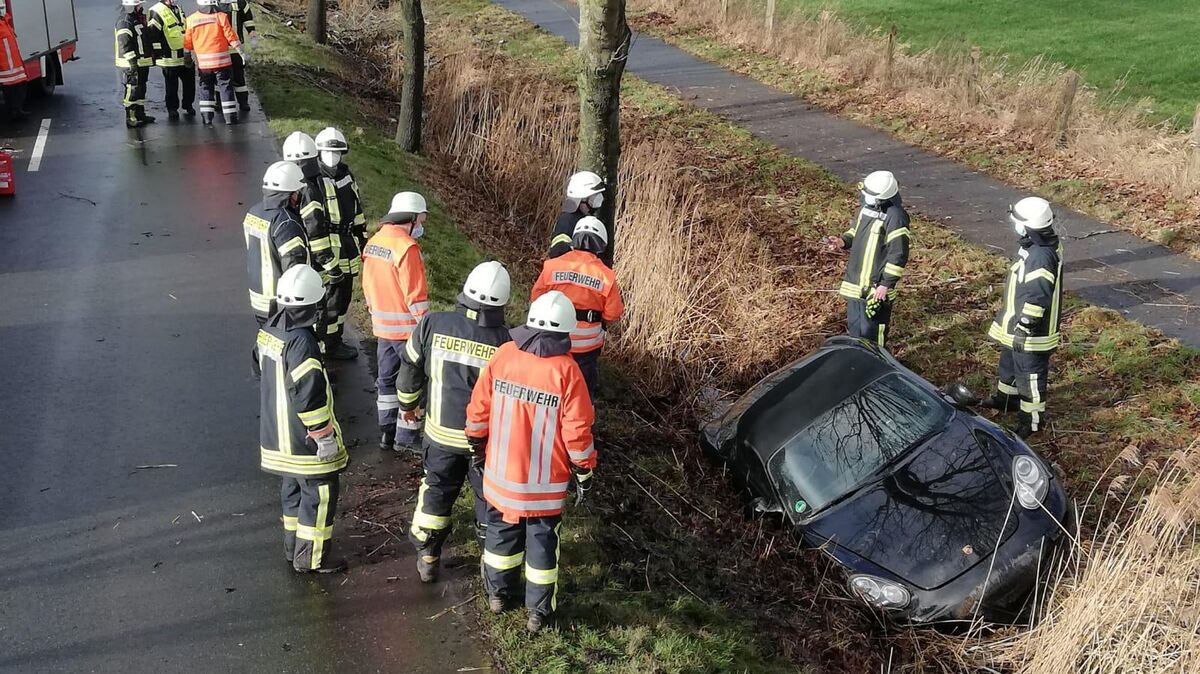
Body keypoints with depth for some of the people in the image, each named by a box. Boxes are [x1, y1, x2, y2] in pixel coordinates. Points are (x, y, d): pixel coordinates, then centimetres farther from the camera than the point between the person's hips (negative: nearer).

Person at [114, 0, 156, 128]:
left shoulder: (138, 18, 15)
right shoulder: (124, 22, -17)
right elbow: (125, 46, -23)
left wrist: (151, 56, 27)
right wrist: (132, 62, -27)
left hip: (142, 63, 10)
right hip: (132, 64, -10)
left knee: (141, 89, 17)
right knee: (132, 91, -7)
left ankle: (140, 115, 28)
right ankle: (131, 119, -4)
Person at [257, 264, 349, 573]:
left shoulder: (268, 331, 2)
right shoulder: (301, 342, -26)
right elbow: (309, 395, -25)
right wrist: (325, 436, -16)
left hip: (276, 433, 9)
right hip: (304, 438, -9)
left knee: (292, 489, 22)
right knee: (319, 493, 4)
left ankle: (293, 546, 34)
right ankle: (311, 558, 12)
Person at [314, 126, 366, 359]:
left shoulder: (346, 175, 11)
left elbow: (357, 208, 20)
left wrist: (362, 240, 21)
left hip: (348, 243, 8)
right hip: (328, 246, -8)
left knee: (344, 294, 15)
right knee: (332, 295, -2)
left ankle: (336, 338, 28)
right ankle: (330, 344, 9)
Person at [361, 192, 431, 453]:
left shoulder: (373, 243, 5)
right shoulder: (406, 247, -21)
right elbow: (416, 294, -21)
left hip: (382, 326, 8)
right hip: (407, 327, -8)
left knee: (387, 379, 17)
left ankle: (387, 433, 26)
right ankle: (406, 437, 10)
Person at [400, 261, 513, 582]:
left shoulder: (432, 324, -15)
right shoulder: (505, 342, -20)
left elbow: (410, 367, -1)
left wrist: (407, 404, 17)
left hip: (441, 431, 2)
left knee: (436, 491, 19)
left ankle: (427, 559, 30)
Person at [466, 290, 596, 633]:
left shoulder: (503, 355, -9)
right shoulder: (566, 371, -19)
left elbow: (478, 409, -2)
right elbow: (577, 431, -16)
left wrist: (479, 446, 15)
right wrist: (584, 472, -2)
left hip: (501, 472, 3)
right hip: (545, 482, -3)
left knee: (502, 531, 23)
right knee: (542, 540, 13)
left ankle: (498, 592, 40)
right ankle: (539, 611, 25)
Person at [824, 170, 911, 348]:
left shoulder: (895, 217, -21)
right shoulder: (867, 207, 4)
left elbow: (898, 255, -19)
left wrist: (886, 284, -18)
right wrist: (843, 241, -2)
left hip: (876, 287, -8)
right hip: (855, 282, 8)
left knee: (871, 333, 2)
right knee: (854, 328, 21)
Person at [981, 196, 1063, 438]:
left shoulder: (1041, 257, -31)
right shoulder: (1036, 246, 2)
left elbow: (1036, 299, -30)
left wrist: (1023, 330, -23)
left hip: (1030, 330, -10)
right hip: (1016, 322, 10)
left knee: (1030, 371, 4)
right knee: (1010, 360, 28)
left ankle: (1033, 417, 19)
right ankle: (1007, 396, 48)